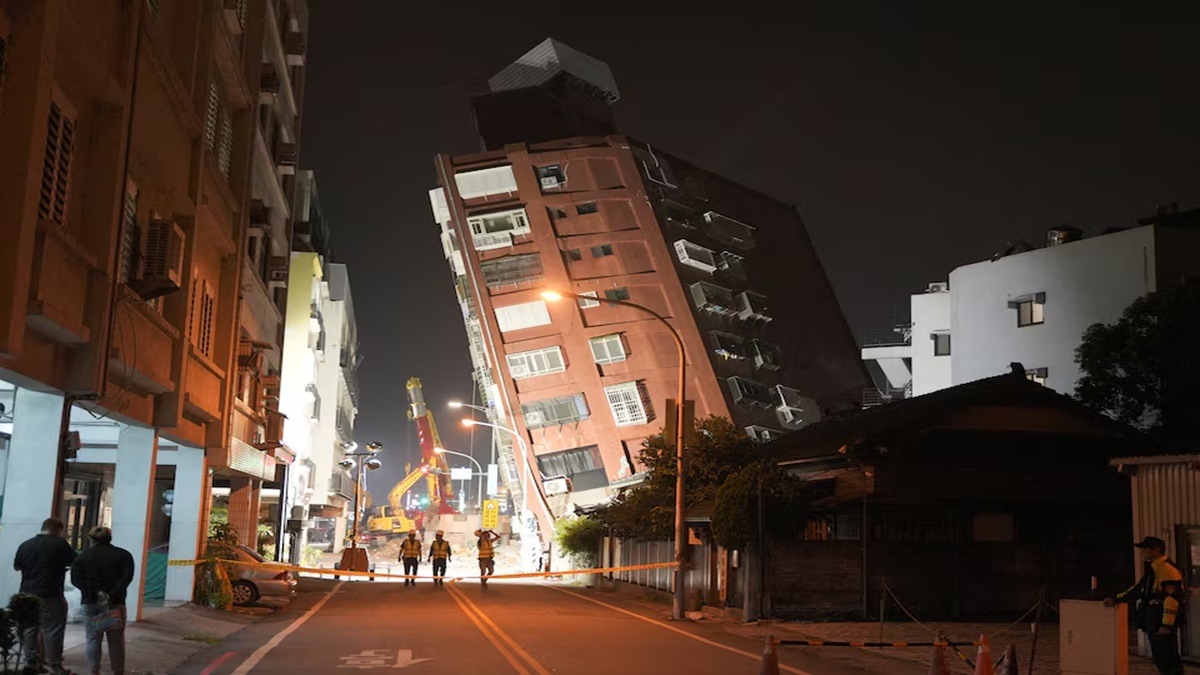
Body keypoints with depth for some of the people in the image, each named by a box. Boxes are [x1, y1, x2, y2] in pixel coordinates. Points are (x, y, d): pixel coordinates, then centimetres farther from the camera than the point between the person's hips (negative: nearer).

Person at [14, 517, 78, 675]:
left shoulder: (25, 545, 8)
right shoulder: (59, 543, -9)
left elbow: (16, 566, 21)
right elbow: (75, 562, -2)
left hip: (27, 594, 6)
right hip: (50, 595, -6)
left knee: (29, 628, 13)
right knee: (52, 629, -3)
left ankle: (31, 662, 17)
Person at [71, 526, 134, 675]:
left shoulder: (83, 556, 9)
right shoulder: (123, 555, 5)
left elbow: (75, 579, -4)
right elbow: (127, 577, -10)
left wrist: (94, 594, -12)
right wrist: (113, 595, -16)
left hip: (91, 603, 1)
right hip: (115, 603, -1)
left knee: (93, 640, 6)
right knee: (116, 641, 4)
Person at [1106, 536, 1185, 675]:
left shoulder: (1168, 569, -15)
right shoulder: (1152, 569, 17)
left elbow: (1172, 598, -21)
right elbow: (1138, 588, 24)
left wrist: (1167, 625, -24)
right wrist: (1117, 599, 17)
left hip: (1162, 622, -10)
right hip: (1153, 621, 10)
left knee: (1168, 661, -9)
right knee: (1160, 660, 14)